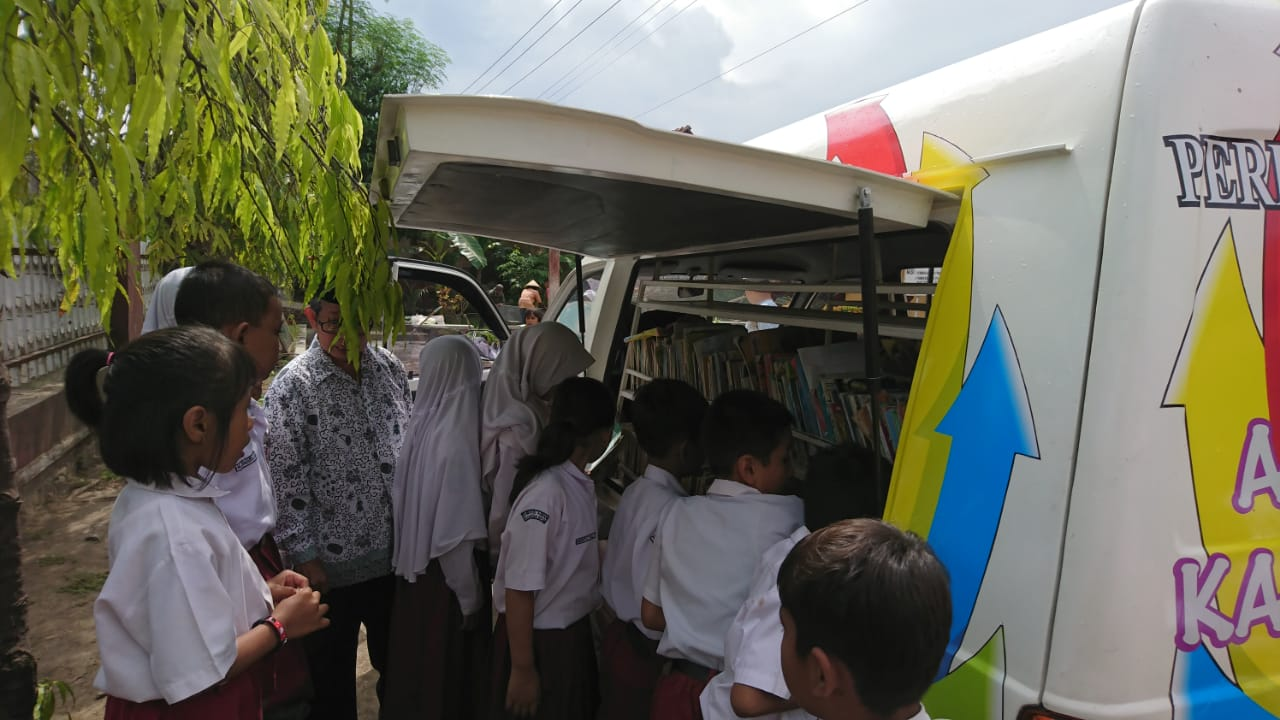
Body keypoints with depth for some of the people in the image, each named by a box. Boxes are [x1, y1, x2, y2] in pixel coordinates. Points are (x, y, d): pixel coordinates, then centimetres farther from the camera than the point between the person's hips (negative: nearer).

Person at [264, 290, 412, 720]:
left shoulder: (390, 367, 0)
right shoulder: (292, 386, -15)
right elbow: (286, 480, -13)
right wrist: (305, 556, -12)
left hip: (395, 552, 4)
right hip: (332, 563, -4)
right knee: (331, 679, 15)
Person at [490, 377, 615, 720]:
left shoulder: (581, 484, 0)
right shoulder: (545, 494, -26)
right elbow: (519, 590, -23)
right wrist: (522, 669, -17)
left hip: (574, 632, 8)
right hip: (539, 640, -8)